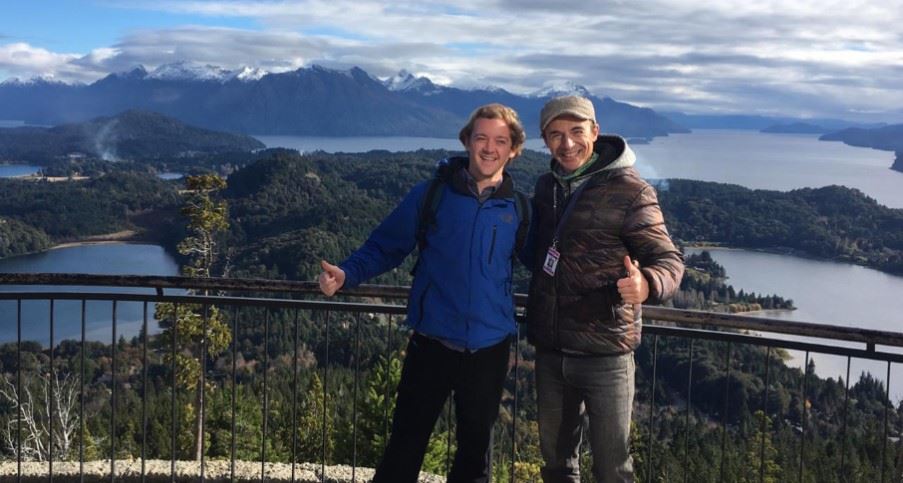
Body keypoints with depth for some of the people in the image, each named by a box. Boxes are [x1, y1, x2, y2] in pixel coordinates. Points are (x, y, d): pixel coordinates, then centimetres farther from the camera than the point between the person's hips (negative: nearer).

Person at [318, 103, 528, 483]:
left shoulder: (518, 209, 1)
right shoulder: (431, 194, -4)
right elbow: (385, 246, -3)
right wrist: (346, 274, -19)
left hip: (490, 348, 2)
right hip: (432, 343, -2)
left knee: (475, 447, 18)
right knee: (405, 444, 6)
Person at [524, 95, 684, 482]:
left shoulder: (628, 190, -11)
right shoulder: (546, 186, 6)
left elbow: (669, 260, -13)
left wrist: (646, 285, -36)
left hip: (605, 352, -5)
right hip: (549, 350, 6)